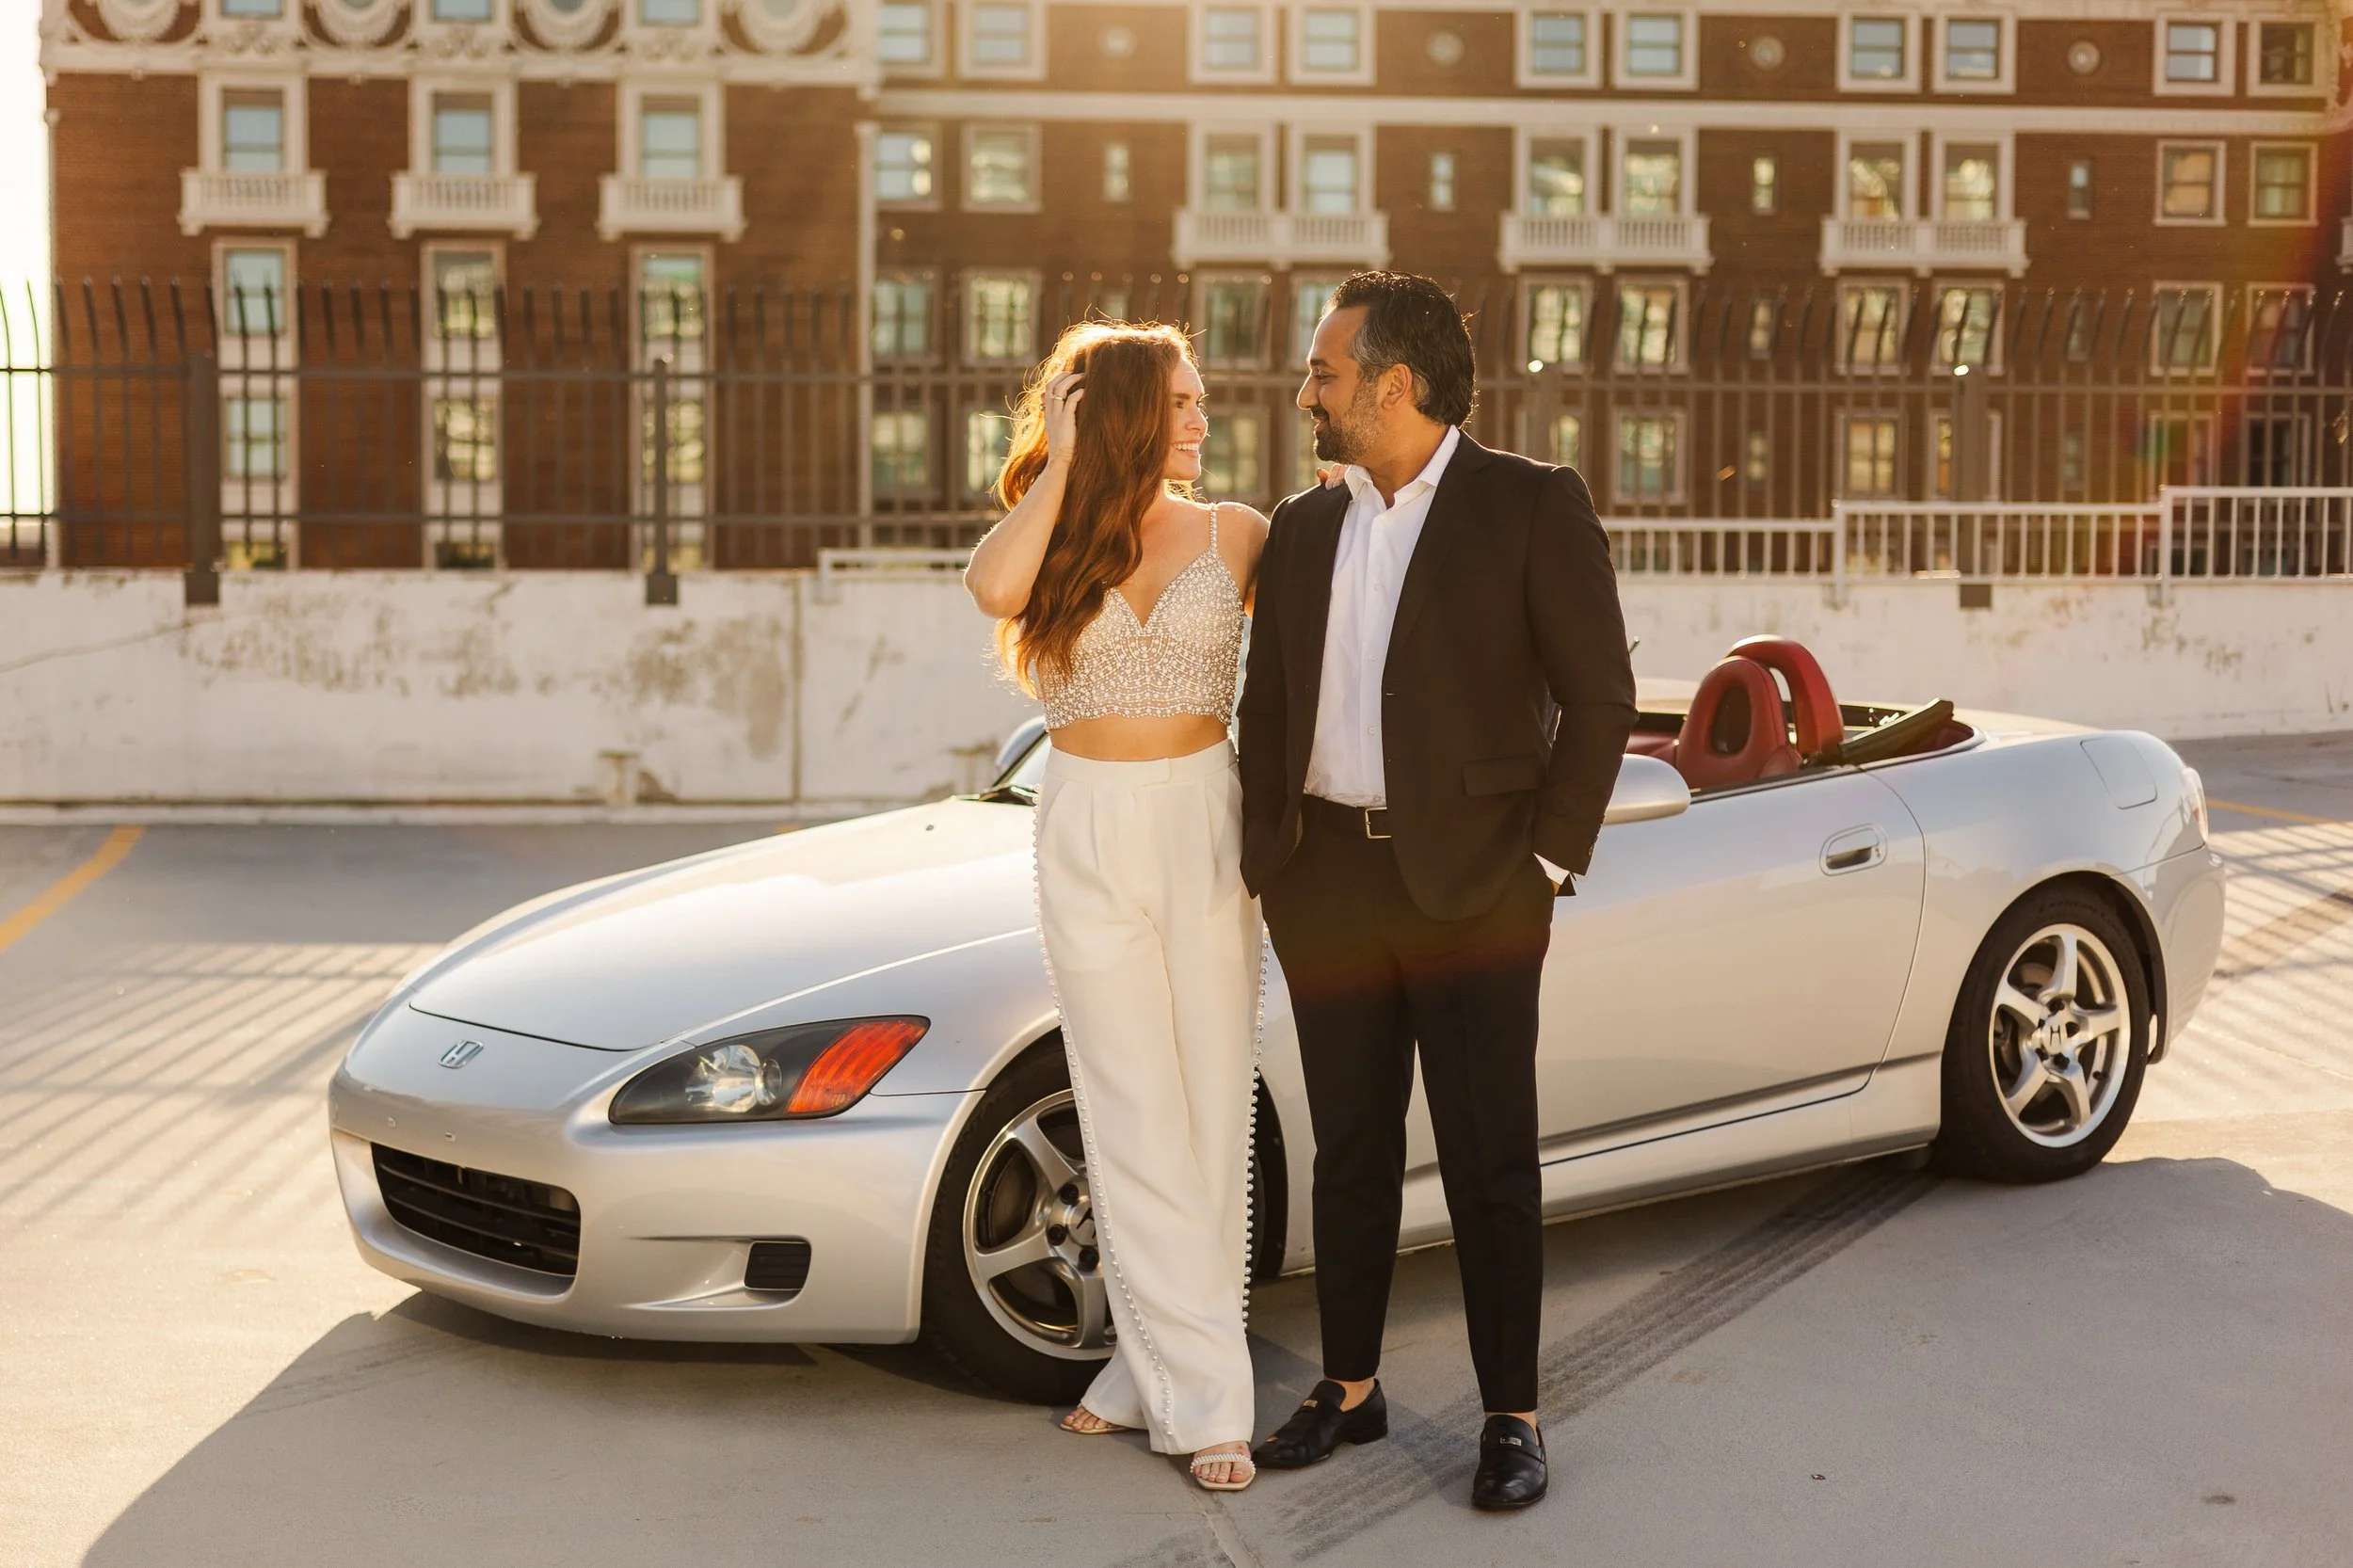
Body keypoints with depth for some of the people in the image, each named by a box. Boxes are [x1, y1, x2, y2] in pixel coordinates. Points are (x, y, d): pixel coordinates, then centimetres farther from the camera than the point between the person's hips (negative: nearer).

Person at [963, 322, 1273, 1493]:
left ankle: (1162, 1368, 11)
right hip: (1087, 836, 0)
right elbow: (994, 586, -18)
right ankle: (1199, 1389, 8)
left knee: (1209, 1115, 1)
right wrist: (1064, 462, -11)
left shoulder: (1235, 535, 4)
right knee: (1136, 1123, 1)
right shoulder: (1058, 540, 4)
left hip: (1203, 827, 0)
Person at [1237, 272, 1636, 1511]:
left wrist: (1546, 863, -9)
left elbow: (1598, 697, -6)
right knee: (1349, 1151, 13)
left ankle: (1511, 1415, 14)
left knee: (1490, 1163, 2)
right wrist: (1263, 857, 5)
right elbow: (1265, 707, 15)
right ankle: (1350, 1388, 26)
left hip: (1468, 883, -5)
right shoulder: (1301, 529, 11)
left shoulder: (1532, 506, -5)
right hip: (1326, 883, 5)